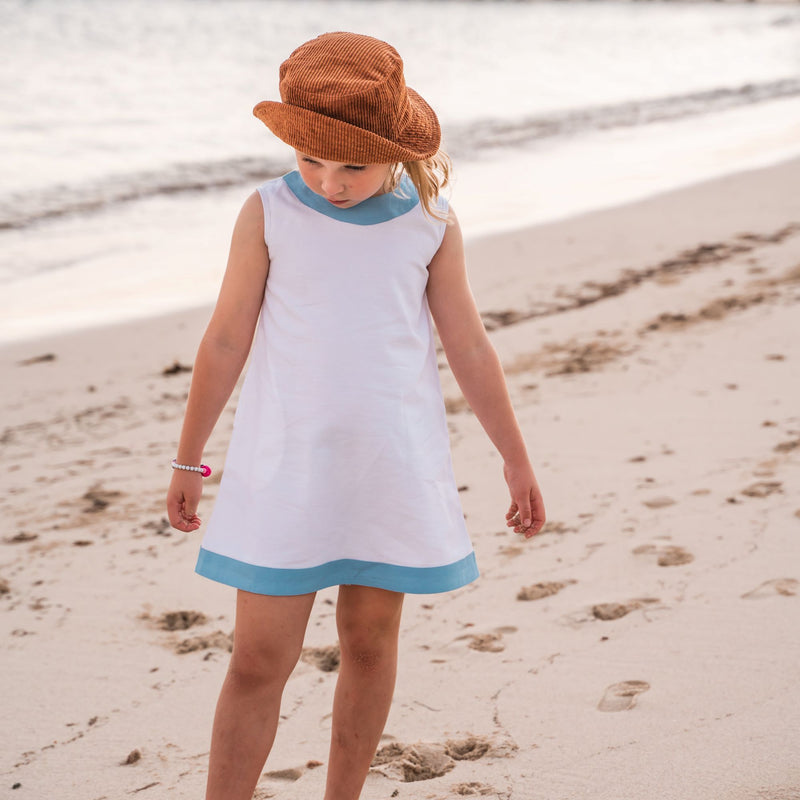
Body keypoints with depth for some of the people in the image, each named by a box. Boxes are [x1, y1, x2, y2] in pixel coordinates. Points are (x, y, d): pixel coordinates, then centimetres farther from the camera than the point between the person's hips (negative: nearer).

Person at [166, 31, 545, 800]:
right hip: (285, 469, -1)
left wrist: (516, 459, 12)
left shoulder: (431, 224, 0)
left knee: (370, 642, 11)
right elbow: (227, 338, 3)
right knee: (259, 660, -3)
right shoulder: (269, 213, -4)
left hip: (394, 469, 2)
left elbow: (469, 348, 7)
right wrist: (188, 458, 8)